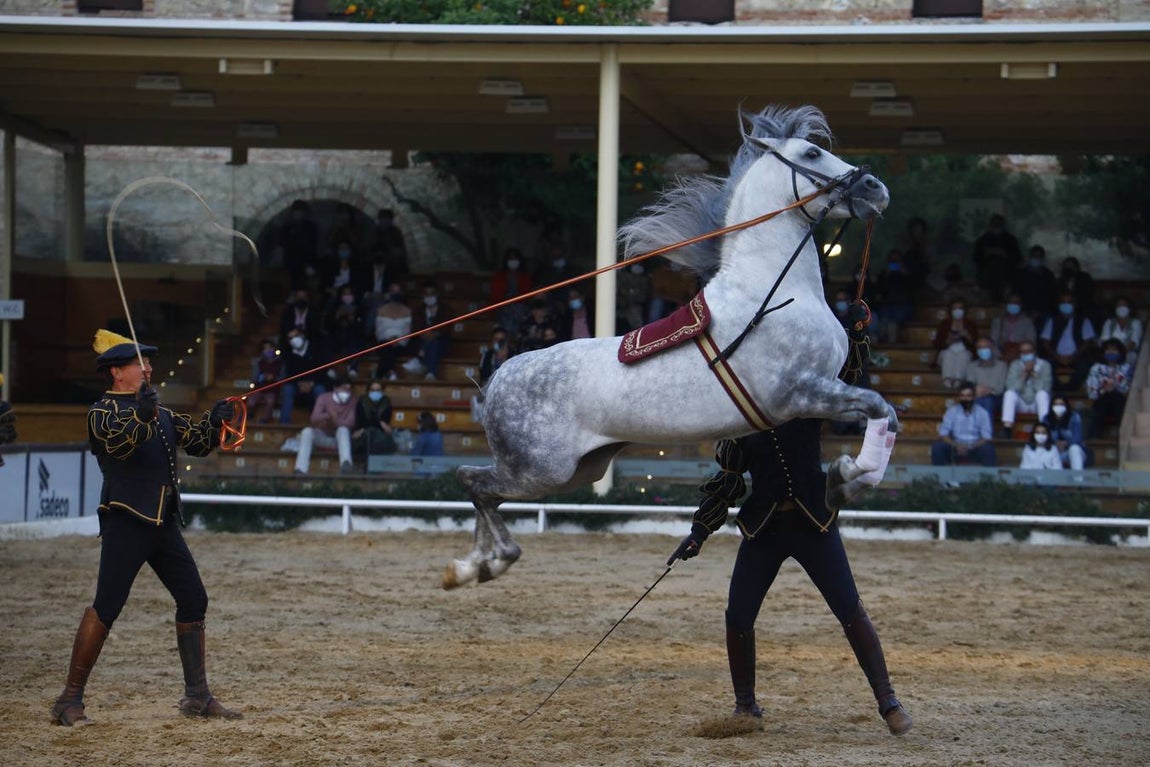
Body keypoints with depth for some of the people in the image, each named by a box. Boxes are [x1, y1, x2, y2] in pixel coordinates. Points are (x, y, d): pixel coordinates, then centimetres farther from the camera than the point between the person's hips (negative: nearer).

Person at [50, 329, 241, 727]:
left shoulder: (160, 412, 17)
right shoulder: (103, 411, -6)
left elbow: (198, 442, 18)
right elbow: (119, 442, -26)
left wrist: (214, 420, -2)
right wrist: (142, 416, -45)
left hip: (164, 522, 8)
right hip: (126, 521, -8)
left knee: (193, 600, 9)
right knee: (106, 607, -13)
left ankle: (197, 696, 18)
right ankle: (70, 700, -8)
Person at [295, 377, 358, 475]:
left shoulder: (352, 400, -6)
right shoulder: (324, 398, -5)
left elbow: (350, 423, -16)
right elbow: (314, 418, -17)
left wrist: (335, 422, -31)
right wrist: (327, 416, -37)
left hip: (341, 438, -1)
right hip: (323, 436, 1)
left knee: (343, 430, -35)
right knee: (307, 431, -27)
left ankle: (346, 465, -60)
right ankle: (300, 470, -38)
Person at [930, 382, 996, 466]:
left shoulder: (982, 412, -4)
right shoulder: (952, 411, -1)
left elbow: (986, 437, -8)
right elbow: (943, 434, -6)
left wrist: (971, 447, -25)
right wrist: (956, 445, -24)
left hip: (975, 448, -1)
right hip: (956, 447, 1)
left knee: (988, 449, -33)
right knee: (937, 447, -27)